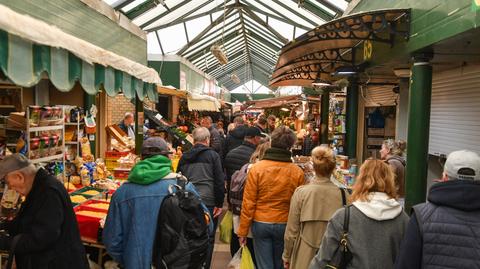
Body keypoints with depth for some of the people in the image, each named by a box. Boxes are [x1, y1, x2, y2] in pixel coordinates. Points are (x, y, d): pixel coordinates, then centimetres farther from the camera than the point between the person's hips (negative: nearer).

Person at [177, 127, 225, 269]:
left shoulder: (184, 157, 10)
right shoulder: (213, 155, -3)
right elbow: (220, 181, -8)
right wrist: (219, 204, -3)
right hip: (208, 202, -4)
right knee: (207, 239, 6)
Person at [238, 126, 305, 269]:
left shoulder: (256, 168, -12)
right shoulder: (298, 172, -11)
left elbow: (248, 203, -10)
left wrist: (243, 231, -1)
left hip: (260, 224, -1)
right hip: (285, 225, 1)